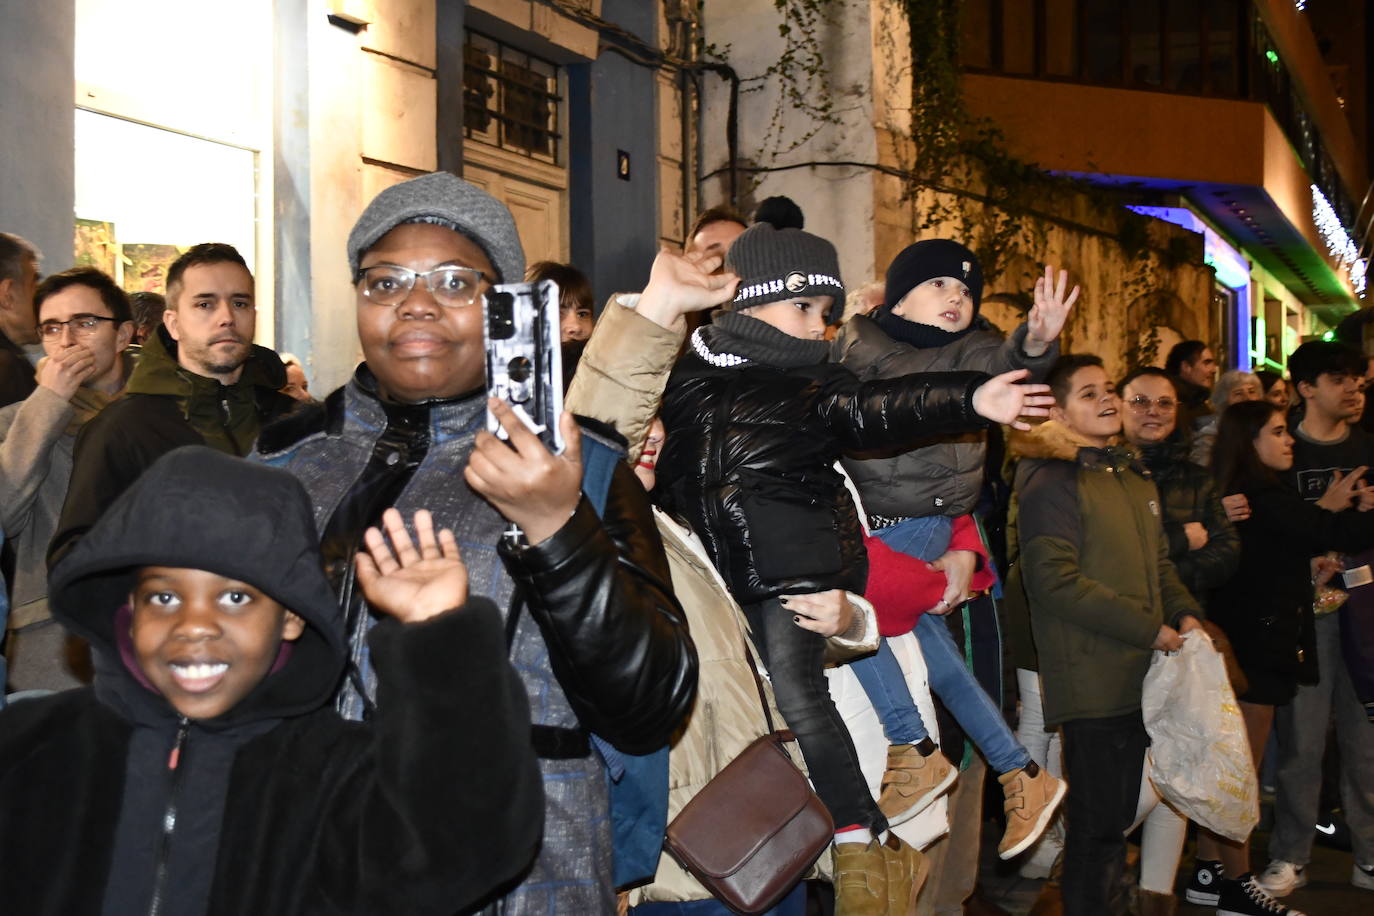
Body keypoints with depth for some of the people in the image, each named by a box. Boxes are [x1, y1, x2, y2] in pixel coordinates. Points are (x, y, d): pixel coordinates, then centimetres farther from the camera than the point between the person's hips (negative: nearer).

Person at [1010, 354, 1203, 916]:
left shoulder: (1133, 479, 17)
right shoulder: (1052, 481, -10)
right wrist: (1148, 629, -17)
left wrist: (1184, 613, 5)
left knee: (1120, 817, 16)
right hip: (1091, 678, -8)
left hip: (1143, 677, 8)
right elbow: (1054, 580, -19)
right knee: (1098, 823, -2)